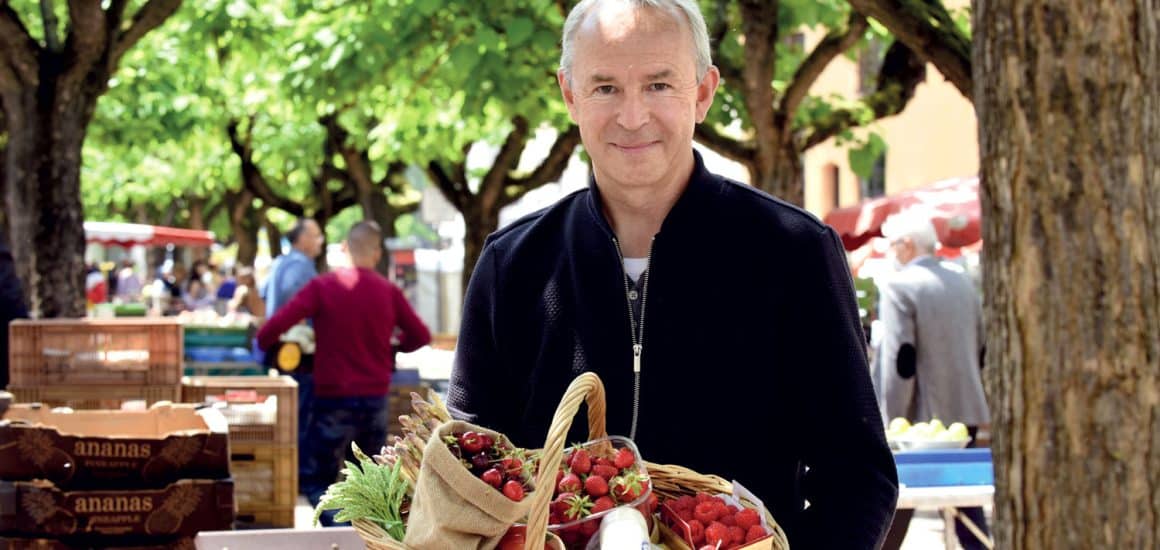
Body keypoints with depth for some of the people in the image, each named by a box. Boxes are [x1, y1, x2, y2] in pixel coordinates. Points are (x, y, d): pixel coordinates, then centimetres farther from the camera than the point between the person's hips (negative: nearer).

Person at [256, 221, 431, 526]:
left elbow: (275, 326, -16)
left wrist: (263, 343, 5)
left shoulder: (322, 287, -8)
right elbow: (421, 336, 7)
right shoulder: (389, 292, 0)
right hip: (376, 398, 3)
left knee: (317, 481, 5)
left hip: (334, 400, -3)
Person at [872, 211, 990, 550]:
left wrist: (892, 423, -14)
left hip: (920, 416, -7)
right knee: (965, 502, 8)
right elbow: (979, 351, 16)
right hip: (962, 410, 7)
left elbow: (899, 361, -17)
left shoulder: (898, 286, -12)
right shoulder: (963, 282, 11)